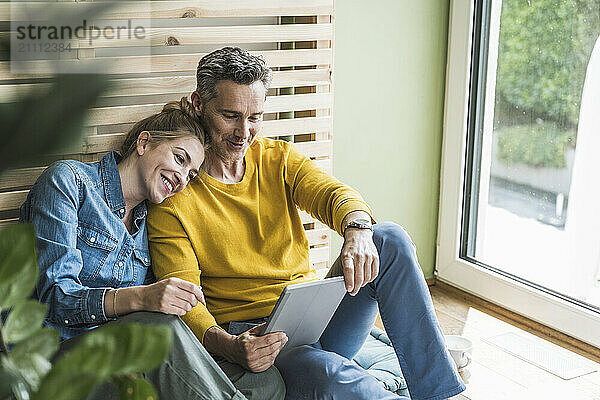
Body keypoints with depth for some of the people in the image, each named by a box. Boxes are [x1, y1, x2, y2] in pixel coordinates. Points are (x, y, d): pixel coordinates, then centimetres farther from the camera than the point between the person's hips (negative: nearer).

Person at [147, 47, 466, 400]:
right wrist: (228, 346, -34)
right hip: (250, 334, -5)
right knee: (322, 371, -39)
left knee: (389, 239, -20)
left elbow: (332, 193, -9)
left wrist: (358, 229, -36)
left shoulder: (279, 158, 11)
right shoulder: (172, 194, -4)